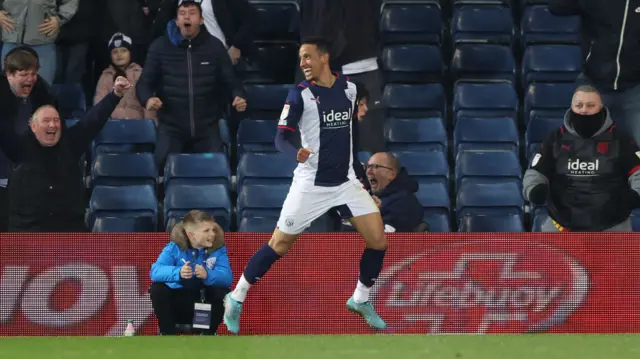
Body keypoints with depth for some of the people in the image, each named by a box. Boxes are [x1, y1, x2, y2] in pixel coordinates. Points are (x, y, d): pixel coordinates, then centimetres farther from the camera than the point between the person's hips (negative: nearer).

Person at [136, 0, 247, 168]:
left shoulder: (214, 46, 4)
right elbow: (145, 82, 2)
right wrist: (148, 98, -21)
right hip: (171, 127, -1)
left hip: (207, 127, 1)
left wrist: (239, 97, -17)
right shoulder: (160, 47, 1)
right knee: (164, 166, -14)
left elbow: (230, 80, 5)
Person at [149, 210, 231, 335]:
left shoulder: (218, 250, -8)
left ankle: (208, 334, -3)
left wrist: (207, 275, -44)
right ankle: (168, 333, -7)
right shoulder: (174, 248, -11)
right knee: (157, 289, -26)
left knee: (222, 292, -26)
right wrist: (178, 273, -44)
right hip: (177, 304, -1)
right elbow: (155, 271, -25)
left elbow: (227, 278, -23)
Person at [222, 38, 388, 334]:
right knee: (279, 245, -1)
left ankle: (360, 300, 16)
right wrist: (297, 152, -39)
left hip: (346, 182, 4)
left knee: (378, 240, -5)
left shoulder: (349, 88, 2)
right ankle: (236, 299, 15)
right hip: (310, 185, -4)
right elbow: (281, 137, -18)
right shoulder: (300, 94, -11)